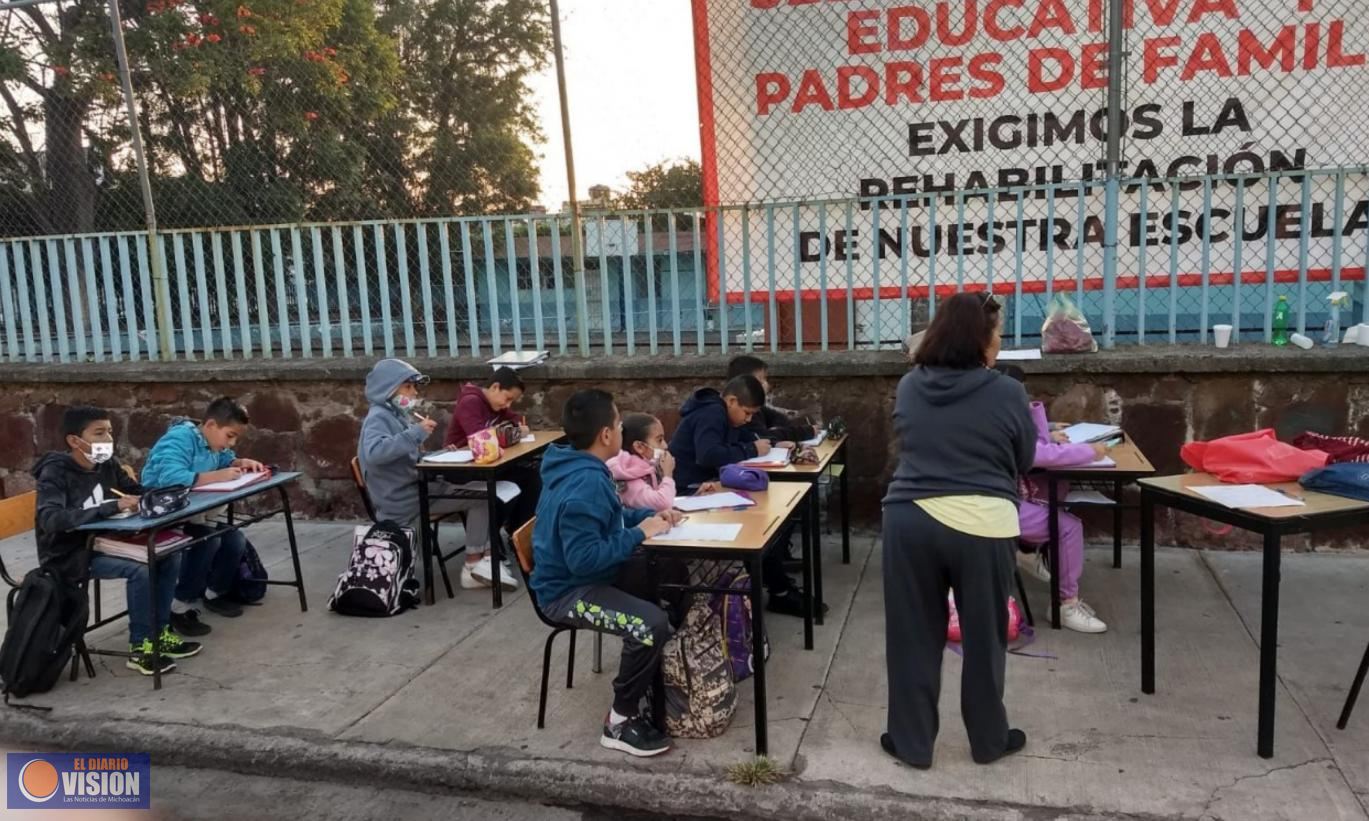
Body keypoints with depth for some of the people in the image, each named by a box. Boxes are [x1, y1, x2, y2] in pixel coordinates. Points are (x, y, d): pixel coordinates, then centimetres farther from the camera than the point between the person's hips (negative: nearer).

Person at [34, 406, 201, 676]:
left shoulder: (107, 463, 2)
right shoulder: (55, 473, -18)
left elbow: (138, 492, 15)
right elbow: (51, 519, -35)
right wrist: (114, 506, -39)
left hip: (100, 543, 7)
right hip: (68, 555, -7)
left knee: (168, 554, -7)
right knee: (140, 569, -27)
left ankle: (159, 632, 4)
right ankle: (139, 648, -13)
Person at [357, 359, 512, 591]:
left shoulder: (399, 415, 16)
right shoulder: (378, 418, -12)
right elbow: (373, 453, -33)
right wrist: (415, 433, -33)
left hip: (418, 488, 9)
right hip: (403, 501, -9)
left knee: (480, 493, 1)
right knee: (480, 497, -12)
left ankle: (479, 561, -1)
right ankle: (475, 565, -4)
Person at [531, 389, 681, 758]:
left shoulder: (583, 469, 5)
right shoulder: (585, 484, -27)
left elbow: (606, 519, 21)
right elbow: (584, 559, -33)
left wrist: (649, 515, 5)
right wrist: (639, 533, -24)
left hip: (587, 574, 11)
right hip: (568, 591, -11)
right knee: (651, 624, -29)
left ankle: (662, 675, 27)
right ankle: (621, 720, -9)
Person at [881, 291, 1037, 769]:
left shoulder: (908, 388, 5)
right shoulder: (1007, 394, -5)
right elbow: (1024, 462, 8)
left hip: (911, 520, 2)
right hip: (982, 524, -2)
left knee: (913, 637, 13)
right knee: (984, 638, 15)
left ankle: (911, 743, 24)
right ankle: (989, 740, 32)